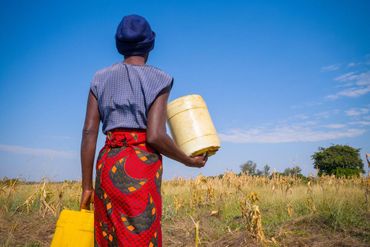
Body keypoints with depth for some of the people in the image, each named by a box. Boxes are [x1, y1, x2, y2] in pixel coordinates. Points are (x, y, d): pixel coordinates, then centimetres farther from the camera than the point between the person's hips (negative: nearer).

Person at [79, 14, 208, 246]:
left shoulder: (101, 78, 12)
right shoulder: (158, 79, 0)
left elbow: (89, 133, 4)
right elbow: (155, 136, -12)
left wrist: (87, 186, 7)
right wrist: (189, 161, 4)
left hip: (108, 164, 5)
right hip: (141, 166, -5)